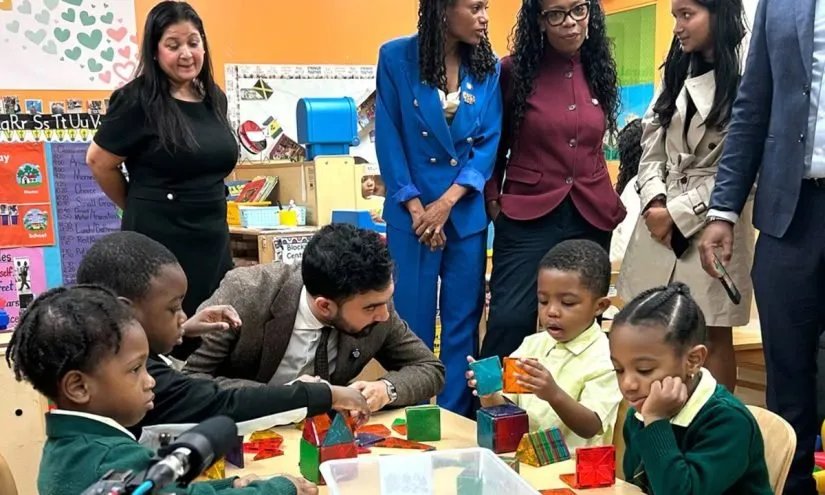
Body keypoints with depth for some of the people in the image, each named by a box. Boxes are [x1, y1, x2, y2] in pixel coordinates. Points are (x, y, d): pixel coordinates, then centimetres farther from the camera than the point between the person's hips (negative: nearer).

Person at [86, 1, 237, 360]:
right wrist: (142, 208, 6)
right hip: (159, 238, -6)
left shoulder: (215, 99, 8)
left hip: (212, 236, 7)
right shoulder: (137, 100, -10)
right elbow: (99, 161, -4)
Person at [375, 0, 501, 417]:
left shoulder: (489, 68, 3)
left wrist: (447, 202, -11)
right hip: (412, 213, -2)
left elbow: (490, 143, 0)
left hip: (468, 213, 3)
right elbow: (388, 138, -5)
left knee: (463, 322, 8)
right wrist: (416, 207, -10)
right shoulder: (396, 57, -4)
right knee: (411, 322, 4)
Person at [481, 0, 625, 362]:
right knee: (510, 319, -12)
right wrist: (492, 199, 1)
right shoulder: (513, 71, -3)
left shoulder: (599, 71, 8)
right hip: (527, 214, -4)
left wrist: (611, 199, 16)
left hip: (592, 216, 4)